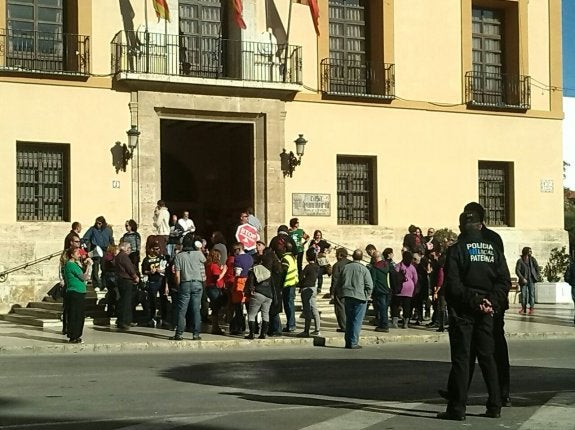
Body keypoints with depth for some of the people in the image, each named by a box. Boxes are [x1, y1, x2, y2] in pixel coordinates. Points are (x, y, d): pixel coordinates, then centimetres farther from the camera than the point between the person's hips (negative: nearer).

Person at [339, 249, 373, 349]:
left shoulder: (345, 267, 5)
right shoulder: (363, 269, -8)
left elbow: (340, 282, 12)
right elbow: (369, 285, -9)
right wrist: (366, 296, 3)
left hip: (347, 296, 5)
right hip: (359, 297, -5)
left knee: (348, 320, 14)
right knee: (357, 321, -1)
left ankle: (348, 342, 17)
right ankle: (353, 343, -3)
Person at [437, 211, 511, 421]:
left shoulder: (456, 250, -6)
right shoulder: (493, 248, 6)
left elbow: (453, 285, -16)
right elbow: (504, 281, 0)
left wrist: (472, 300, -13)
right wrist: (492, 302, -7)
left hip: (462, 311, -4)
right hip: (486, 312, 4)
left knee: (460, 358, -1)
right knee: (487, 357, 12)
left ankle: (457, 408, -2)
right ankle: (494, 406, 13)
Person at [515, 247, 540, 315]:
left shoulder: (532, 259, 3)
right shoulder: (520, 261, -8)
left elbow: (536, 266, 13)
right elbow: (517, 270, -11)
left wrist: (538, 274, 8)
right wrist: (522, 278, -17)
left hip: (531, 280, 2)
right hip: (524, 280, -2)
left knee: (531, 294, 0)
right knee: (523, 294, 0)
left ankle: (531, 308, 4)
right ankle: (523, 308, 12)